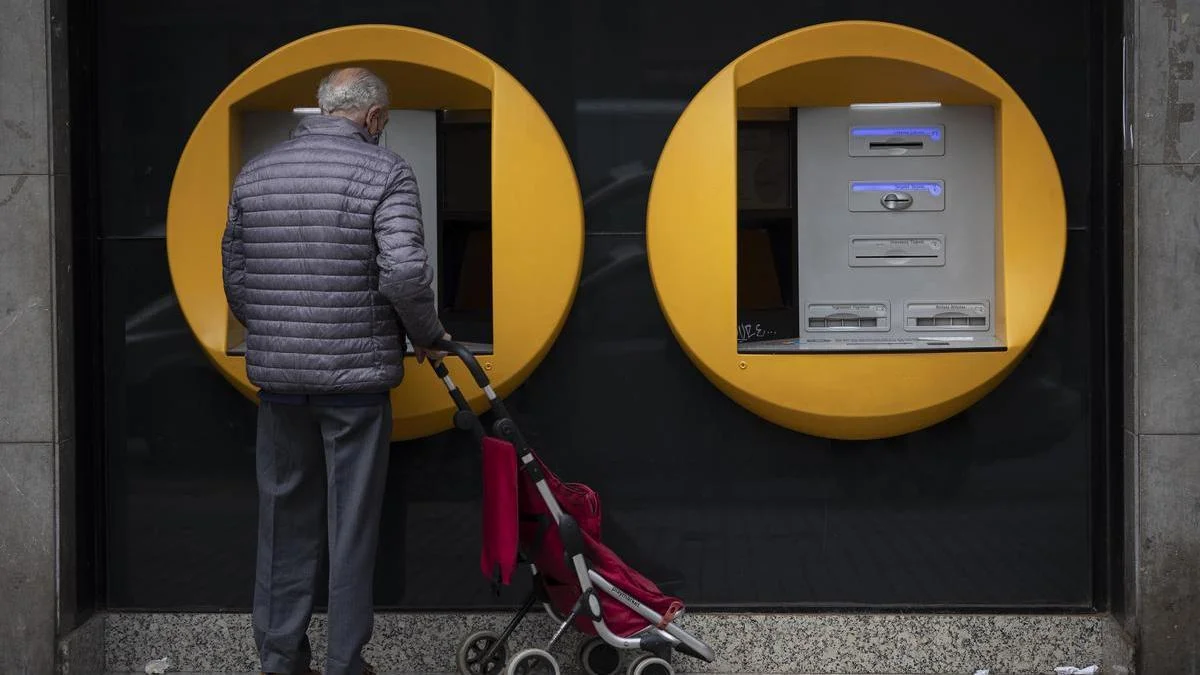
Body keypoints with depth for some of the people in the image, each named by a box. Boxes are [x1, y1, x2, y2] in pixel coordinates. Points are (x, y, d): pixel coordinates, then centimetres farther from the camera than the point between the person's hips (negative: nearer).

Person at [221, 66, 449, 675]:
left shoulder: (254, 173, 8)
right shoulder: (385, 172, -8)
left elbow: (234, 277, 12)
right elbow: (405, 273, -18)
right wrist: (428, 337, -2)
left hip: (276, 374, 4)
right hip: (355, 376, -4)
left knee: (284, 517, 14)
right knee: (351, 525, 5)